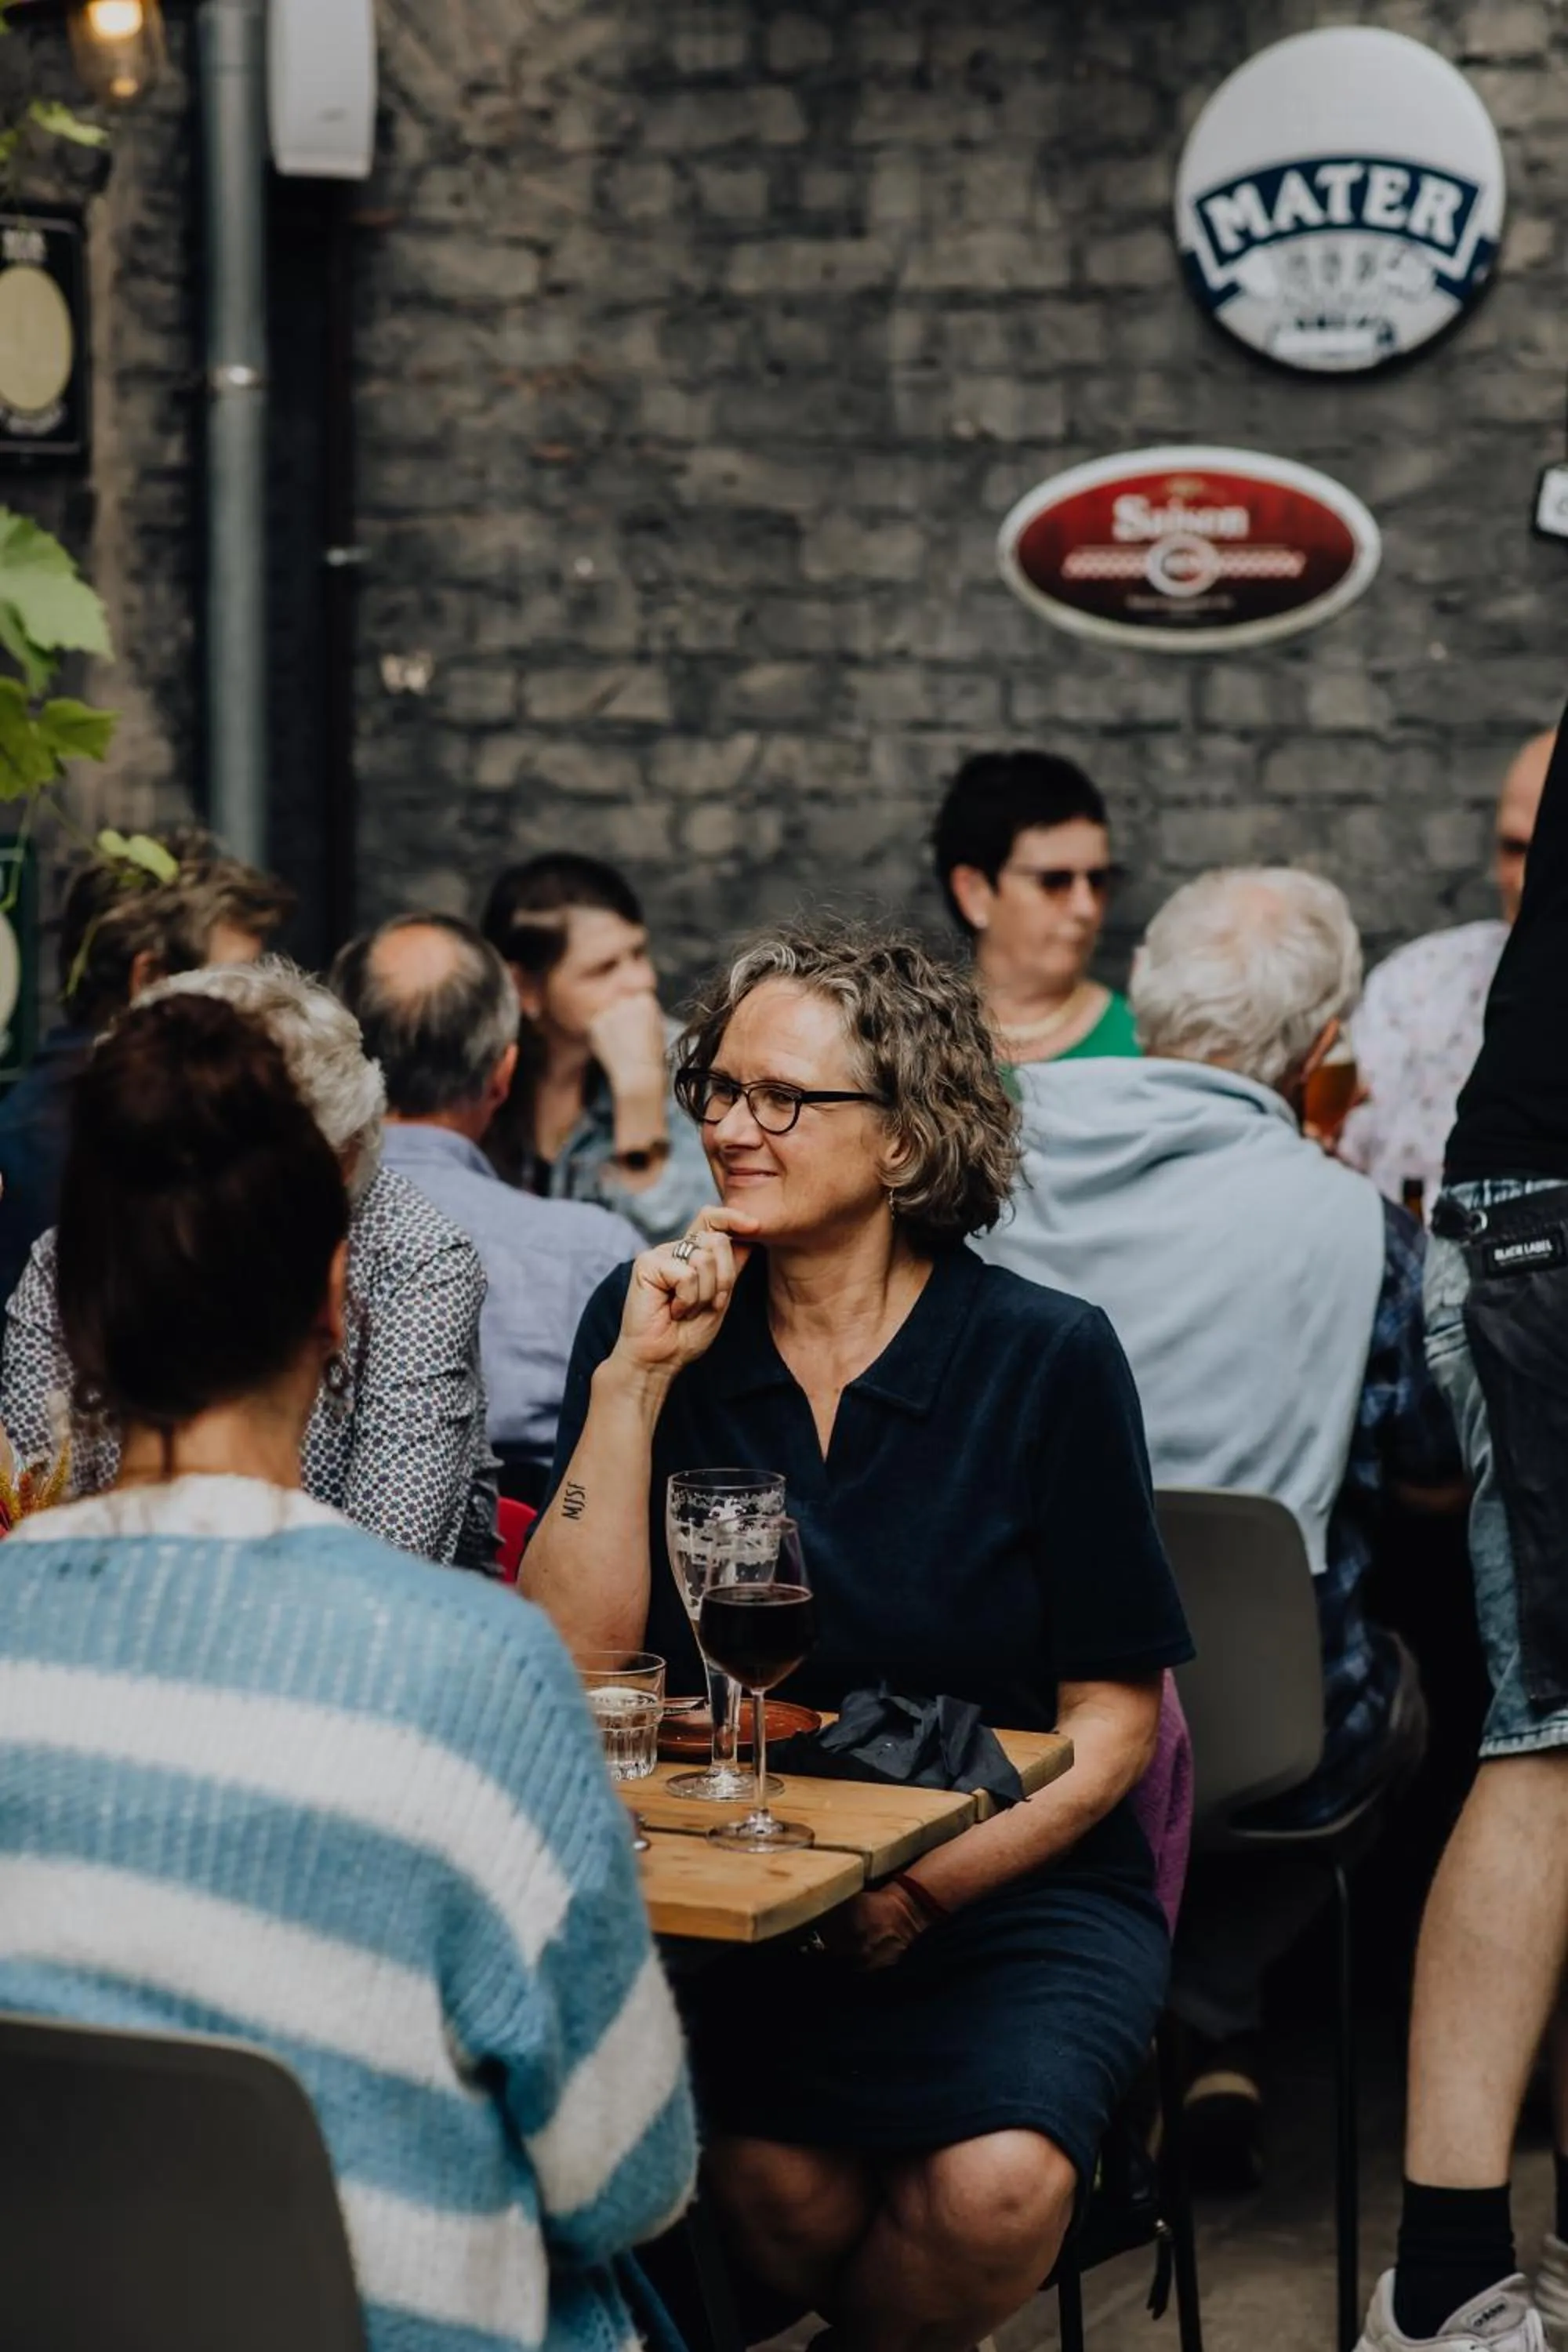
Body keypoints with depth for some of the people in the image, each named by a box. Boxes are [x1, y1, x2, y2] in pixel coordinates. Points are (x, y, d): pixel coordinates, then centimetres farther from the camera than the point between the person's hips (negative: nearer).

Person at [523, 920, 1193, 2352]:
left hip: (1011, 1890, -1)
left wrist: (926, 1885, -15)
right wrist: (633, 1379, -12)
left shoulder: (1047, 1358, -3)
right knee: (766, 2175, -29)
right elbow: (574, 1666, -6)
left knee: (998, 2186, -29)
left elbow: (1115, 1714, 0)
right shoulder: (651, 1321, 4)